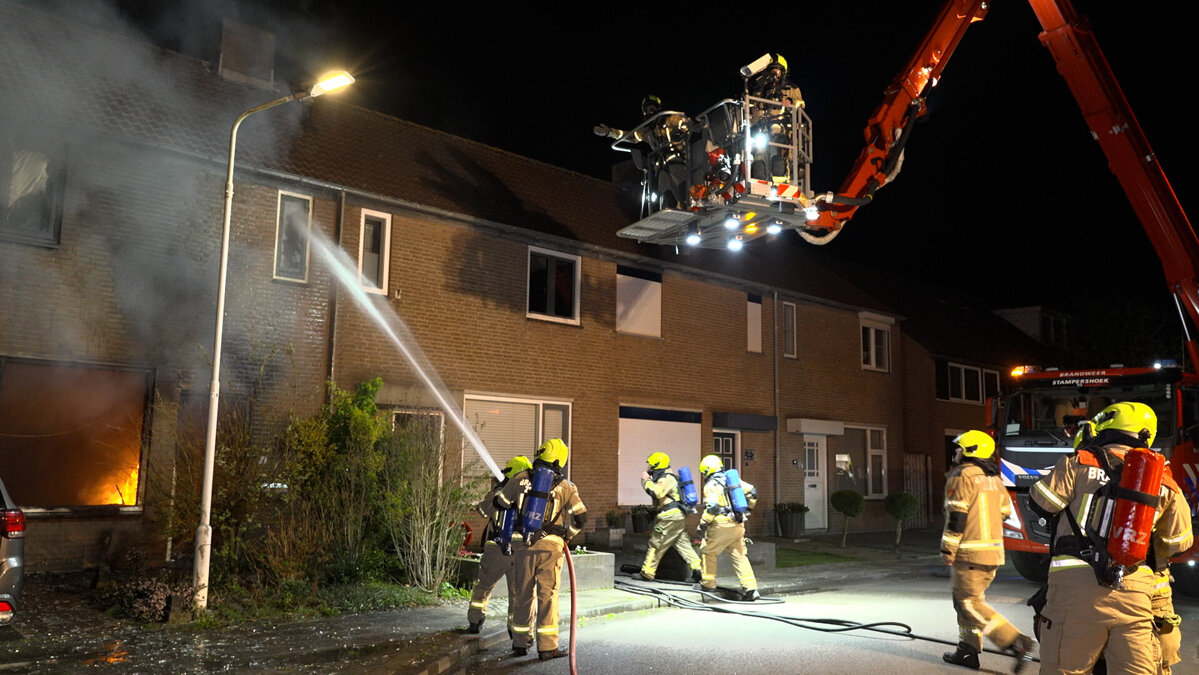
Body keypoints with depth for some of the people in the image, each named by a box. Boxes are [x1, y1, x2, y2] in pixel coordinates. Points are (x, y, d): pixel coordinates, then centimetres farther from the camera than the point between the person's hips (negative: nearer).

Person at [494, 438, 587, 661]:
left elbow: (500, 503, 12)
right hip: (550, 545, -2)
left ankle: (520, 643, 23)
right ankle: (547, 647, 3)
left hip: (523, 545, 2)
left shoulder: (520, 479, 4)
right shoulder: (565, 486, 1)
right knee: (547, 595, 3)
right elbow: (580, 517, 3)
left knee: (523, 594, 13)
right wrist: (566, 536, 19)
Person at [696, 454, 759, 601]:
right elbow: (752, 492, 13)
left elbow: (712, 507, -19)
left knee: (707, 551, 10)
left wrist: (703, 524, -13)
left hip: (722, 524, -7)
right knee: (739, 555, 8)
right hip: (738, 524, 7)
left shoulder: (711, 485, -6)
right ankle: (750, 588, -1)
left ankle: (708, 583, 16)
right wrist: (746, 508, 26)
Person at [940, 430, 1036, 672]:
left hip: (970, 553, -9)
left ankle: (1017, 642, -11)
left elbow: (957, 516, -18)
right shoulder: (993, 478, 12)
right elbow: (1004, 512, 17)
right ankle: (967, 651, 19)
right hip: (993, 551, 9)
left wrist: (948, 550, -13)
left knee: (971, 604, -4)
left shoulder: (961, 476, -13)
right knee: (963, 600, 16)